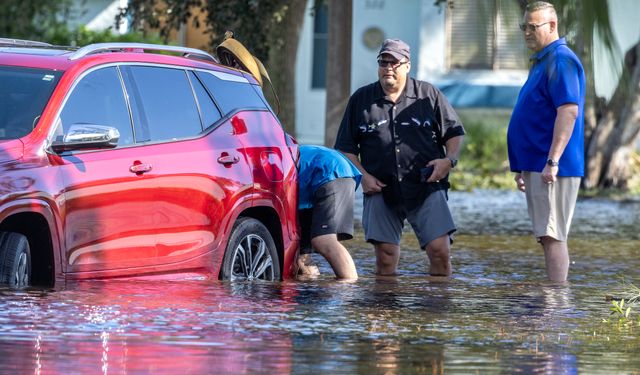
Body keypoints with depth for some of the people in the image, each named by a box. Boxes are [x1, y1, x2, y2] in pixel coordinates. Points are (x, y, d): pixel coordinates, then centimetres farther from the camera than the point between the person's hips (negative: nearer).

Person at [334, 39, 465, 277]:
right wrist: (362, 175, -1)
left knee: (439, 250, -12)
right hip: (380, 190, 1)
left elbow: (455, 133, 12)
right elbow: (346, 148, 14)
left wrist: (449, 160, -6)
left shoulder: (428, 95, 8)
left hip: (426, 187, -1)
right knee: (385, 255, -3)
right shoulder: (360, 100, 11)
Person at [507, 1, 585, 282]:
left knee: (552, 235, -11)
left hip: (551, 168, -10)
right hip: (536, 165, 10)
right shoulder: (542, 61, 19)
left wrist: (552, 161, -27)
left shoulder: (561, 61, -13)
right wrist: (523, 168, 24)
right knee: (549, 236, 11)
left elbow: (569, 111, -23)